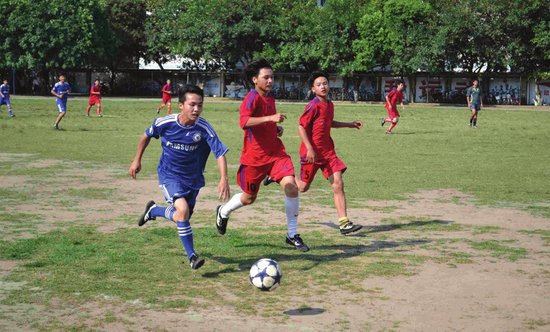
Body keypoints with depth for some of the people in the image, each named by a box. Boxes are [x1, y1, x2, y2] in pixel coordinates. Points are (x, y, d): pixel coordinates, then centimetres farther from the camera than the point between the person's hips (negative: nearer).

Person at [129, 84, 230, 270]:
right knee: (182, 211, -25)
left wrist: (224, 179, -38)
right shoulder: (164, 123, -18)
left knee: (182, 216, 16)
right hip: (169, 176, -3)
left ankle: (153, 210, 48)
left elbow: (220, 153, -24)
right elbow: (147, 135, 3)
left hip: (193, 178, 3)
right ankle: (192, 257, -12)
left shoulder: (204, 128, -21)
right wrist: (137, 160, 7)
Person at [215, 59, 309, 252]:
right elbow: (244, 122, -33)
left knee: (291, 186, -15)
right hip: (254, 157, -6)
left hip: (276, 153, 6)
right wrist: (270, 118, -42)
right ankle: (223, 212, 44)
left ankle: (292, 235, -4)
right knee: (249, 198, 10)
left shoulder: (270, 99, 10)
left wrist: (277, 128, 8)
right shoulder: (252, 98, -15)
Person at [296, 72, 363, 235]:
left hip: (328, 151, 6)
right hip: (312, 152, -6)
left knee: (338, 184, -7)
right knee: (303, 187, 10)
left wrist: (349, 124, 22)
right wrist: (309, 148, -23)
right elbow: (301, 126, -17)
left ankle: (344, 223, -9)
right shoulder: (314, 105, -16)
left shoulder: (330, 105, 8)